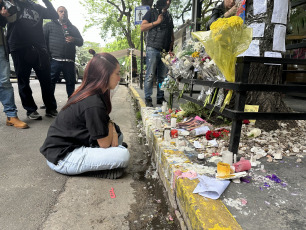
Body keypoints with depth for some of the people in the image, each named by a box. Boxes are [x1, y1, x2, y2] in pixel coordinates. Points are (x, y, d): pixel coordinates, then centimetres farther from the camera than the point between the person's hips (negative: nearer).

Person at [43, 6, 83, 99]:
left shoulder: (73, 28, 24)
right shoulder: (49, 25, 14)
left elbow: (81, 42, 20)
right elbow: (43, 40, 6)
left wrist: (74, 40, -4)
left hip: (69, 61, 3)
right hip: (54, 59, -3)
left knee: (71, 82, 6)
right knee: (50, 81, -7)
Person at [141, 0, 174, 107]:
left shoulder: (169, 16, 23)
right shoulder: (152, 12, 8)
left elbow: (172, 34, 22)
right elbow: (142, 27, -2)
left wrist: (170, 48, 9)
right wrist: (157, 22, -6)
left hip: (165, 51, 5)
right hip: (153, 49, -5)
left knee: (163, 76, 4)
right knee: (150, 75, -7)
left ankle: (160, 98, 12)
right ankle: (148, 99, -2)